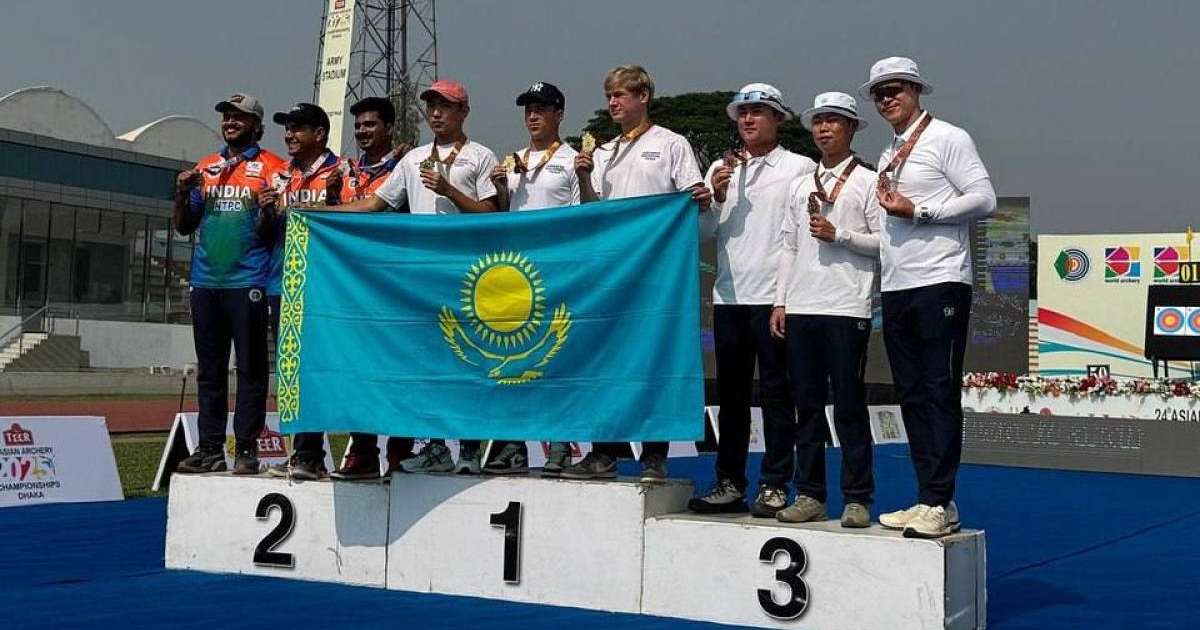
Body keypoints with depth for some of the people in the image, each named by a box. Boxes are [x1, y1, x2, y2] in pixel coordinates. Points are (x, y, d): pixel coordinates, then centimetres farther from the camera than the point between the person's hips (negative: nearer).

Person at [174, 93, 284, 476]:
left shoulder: (270, 167, 2)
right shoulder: (205, 168, 17)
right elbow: (184, 227, 18)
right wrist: (182, 194, 0)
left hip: (248, 282, -5)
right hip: (206, 282, 5)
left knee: (250, 369, -3)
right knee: (209, 370, 8)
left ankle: (246, 450, 1)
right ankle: (209, 448, 13)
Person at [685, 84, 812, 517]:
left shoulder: (799, 168, 2)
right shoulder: (721, 168, 16)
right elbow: (702, 230, 13)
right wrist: (716, 198, -6)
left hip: (774, 296, -5)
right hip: (728, 296, 5)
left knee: (776, 394, -1)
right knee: (730, 394, 10)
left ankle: (774, 486, 5)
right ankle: (729, 484, 17)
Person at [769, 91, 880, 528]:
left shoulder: (867, 181, 3)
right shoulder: (800, 186, 18)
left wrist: (839, 235, -12)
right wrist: (780, 302, 11)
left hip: (847, 307, -5)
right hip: (801, 307, 5)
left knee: (849, 406, -3)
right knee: (807, 405, 7)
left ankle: (857, 499, 3)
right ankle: (809, 495, 13)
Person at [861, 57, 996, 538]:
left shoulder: (947, 139, -1)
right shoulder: (887, 155, 21)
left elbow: (984, 199, -10)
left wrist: (918, 211, -12)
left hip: (940, 283, -8)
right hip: (896, 287, 8)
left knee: (941, 394, -7)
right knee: (912, 396, 7)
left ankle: (939, 503, -6)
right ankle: (927, 500, 12)